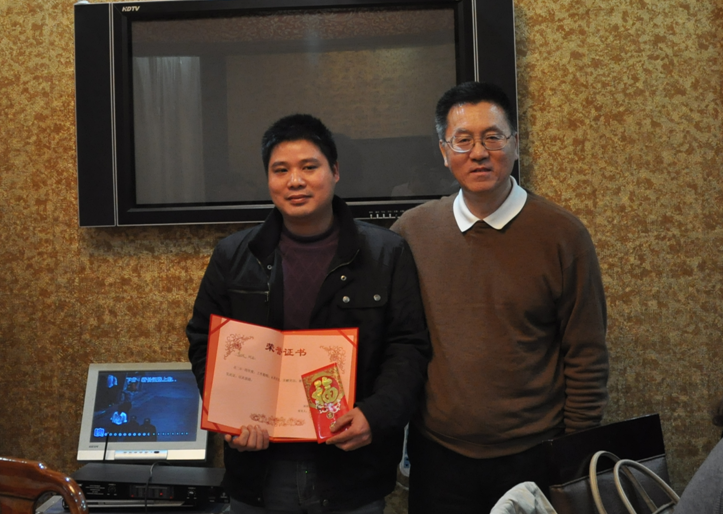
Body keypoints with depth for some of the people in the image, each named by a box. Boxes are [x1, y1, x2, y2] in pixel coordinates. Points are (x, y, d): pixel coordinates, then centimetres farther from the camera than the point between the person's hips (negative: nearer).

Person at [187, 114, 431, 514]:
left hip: (352, 470, -1)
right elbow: (205, 345, 8)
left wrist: (376, 415, -18)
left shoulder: (386, 254, 0)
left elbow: (408, 348, -2)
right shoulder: (233, 256, 6)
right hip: (260, 471, 2)